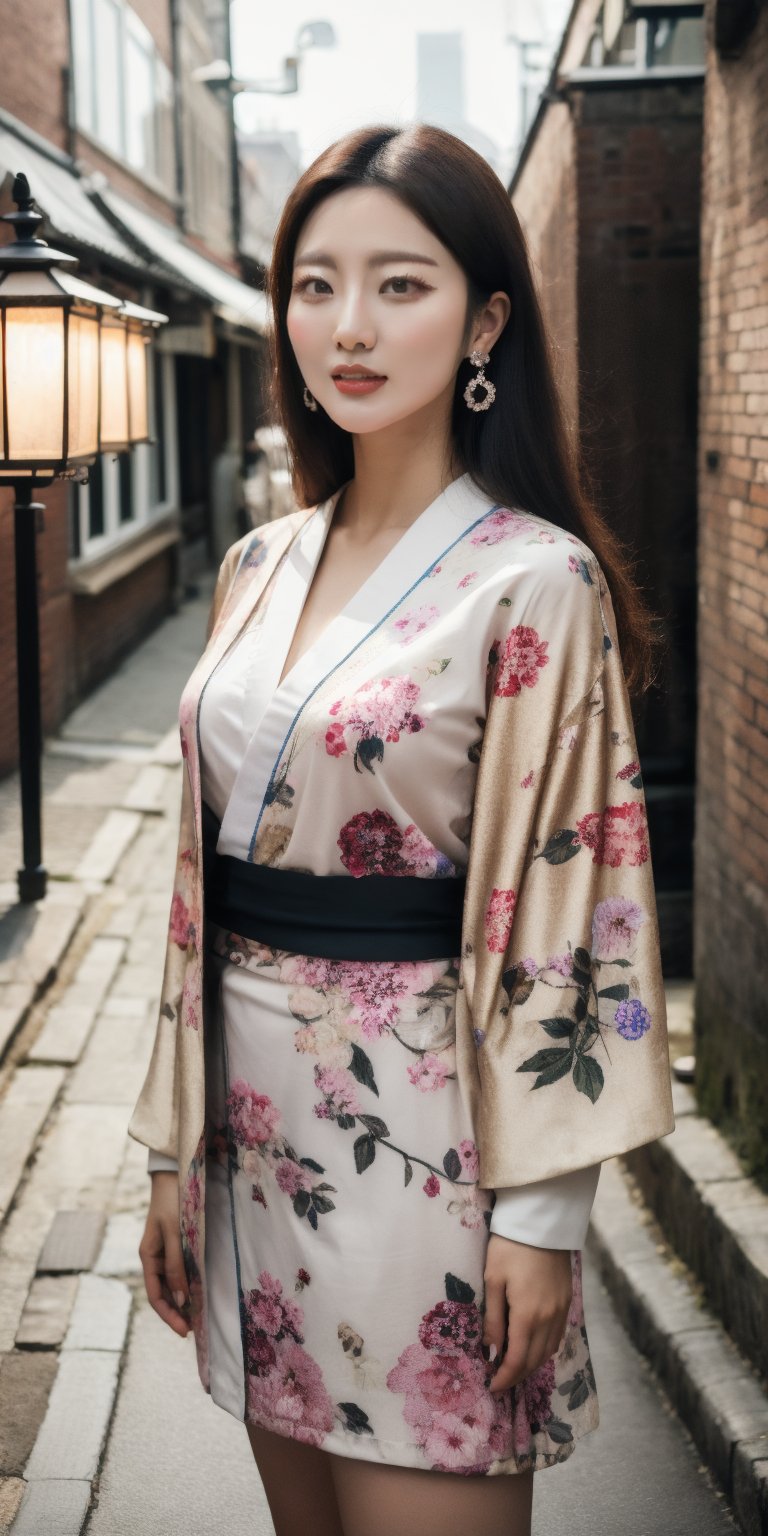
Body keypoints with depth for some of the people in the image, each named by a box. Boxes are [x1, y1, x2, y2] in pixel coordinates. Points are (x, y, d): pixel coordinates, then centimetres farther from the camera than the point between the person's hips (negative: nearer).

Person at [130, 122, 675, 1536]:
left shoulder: (536, 583, -12)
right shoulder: (260, 569, 7)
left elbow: (563, 906, -12)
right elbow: (205, 872, 10)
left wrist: (542, 1214, -12)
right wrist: (176, 1149, 11)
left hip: (421, 1129, -6)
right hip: (258, 1122, 6)